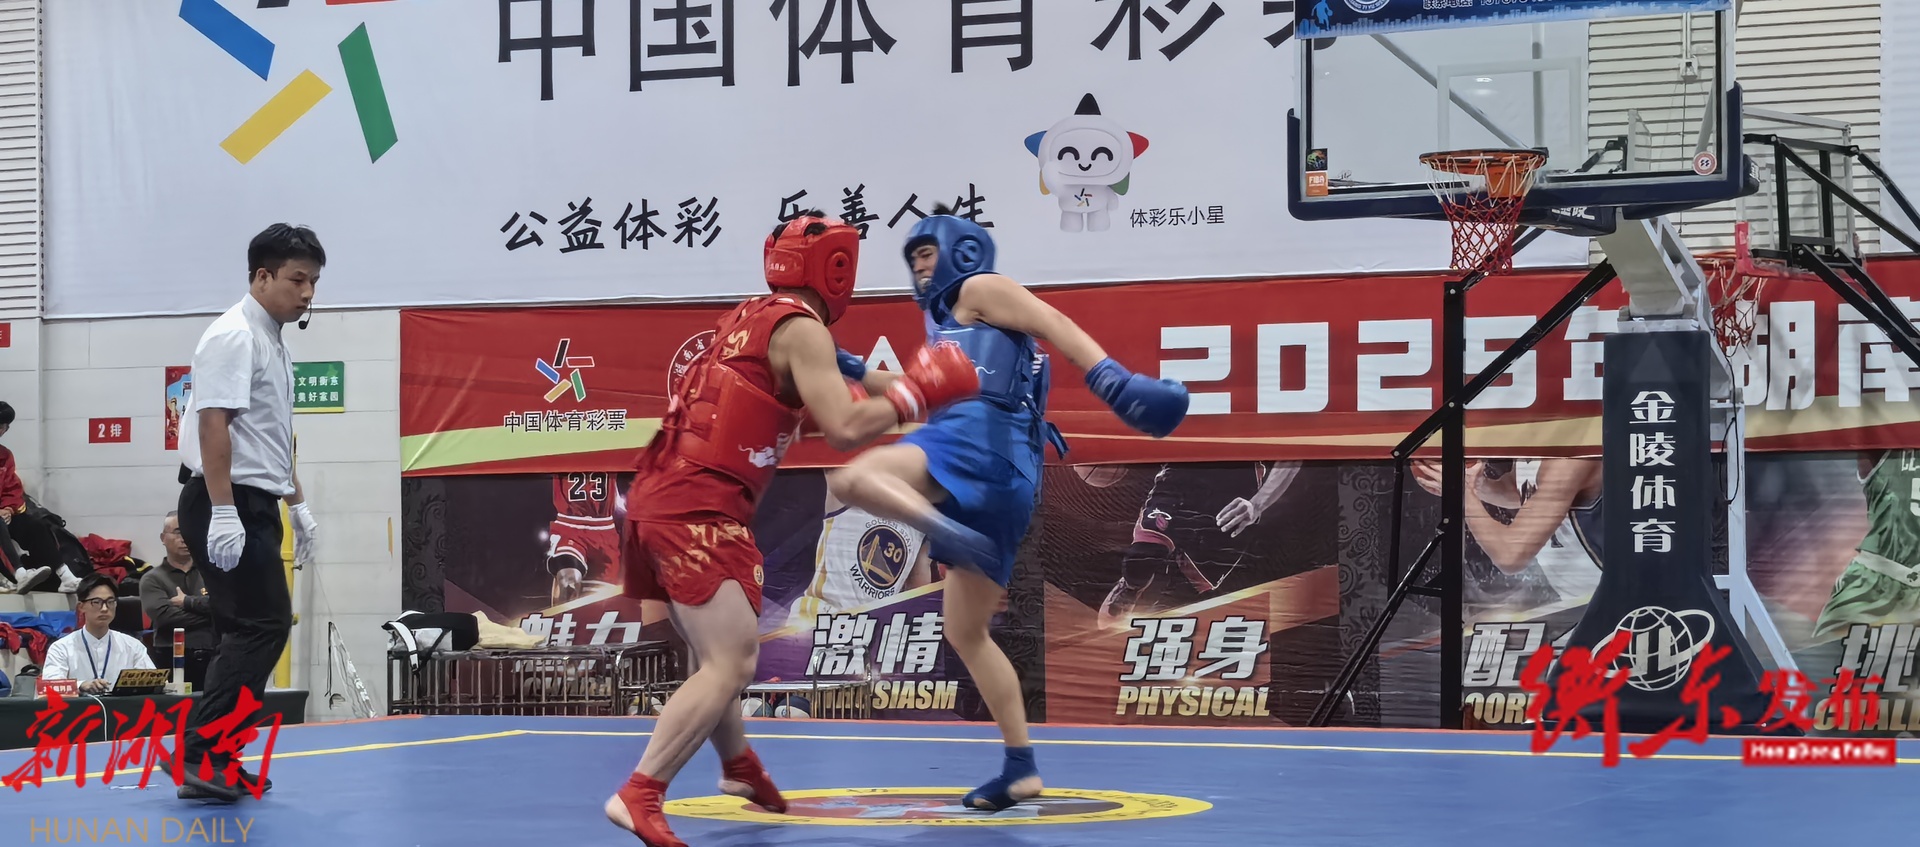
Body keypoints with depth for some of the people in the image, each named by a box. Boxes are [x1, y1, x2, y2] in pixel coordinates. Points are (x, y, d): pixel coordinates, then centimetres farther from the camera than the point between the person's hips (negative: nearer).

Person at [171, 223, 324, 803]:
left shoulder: (272, 342, 18)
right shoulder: (234, 337, -13)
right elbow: (213, 424, -21)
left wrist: (298, 503, 28)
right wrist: (223, 512, -27)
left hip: (252, 506, 10)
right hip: (227, 503, -10)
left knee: (250, 632, 9)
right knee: (263, 626, -15)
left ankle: (214, 763, 12)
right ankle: (198, 754, -15)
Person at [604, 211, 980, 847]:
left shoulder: (750, 317, 19)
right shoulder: (800, 329, -8)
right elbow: (845, 430, -18)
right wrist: (915, 394, -4)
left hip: (657, 497, 9)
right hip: (699, 510, -9)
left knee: (714, 650, 26)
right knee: (732, 664, -12)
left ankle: (739, 766, 46)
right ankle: (639, 796, -20)